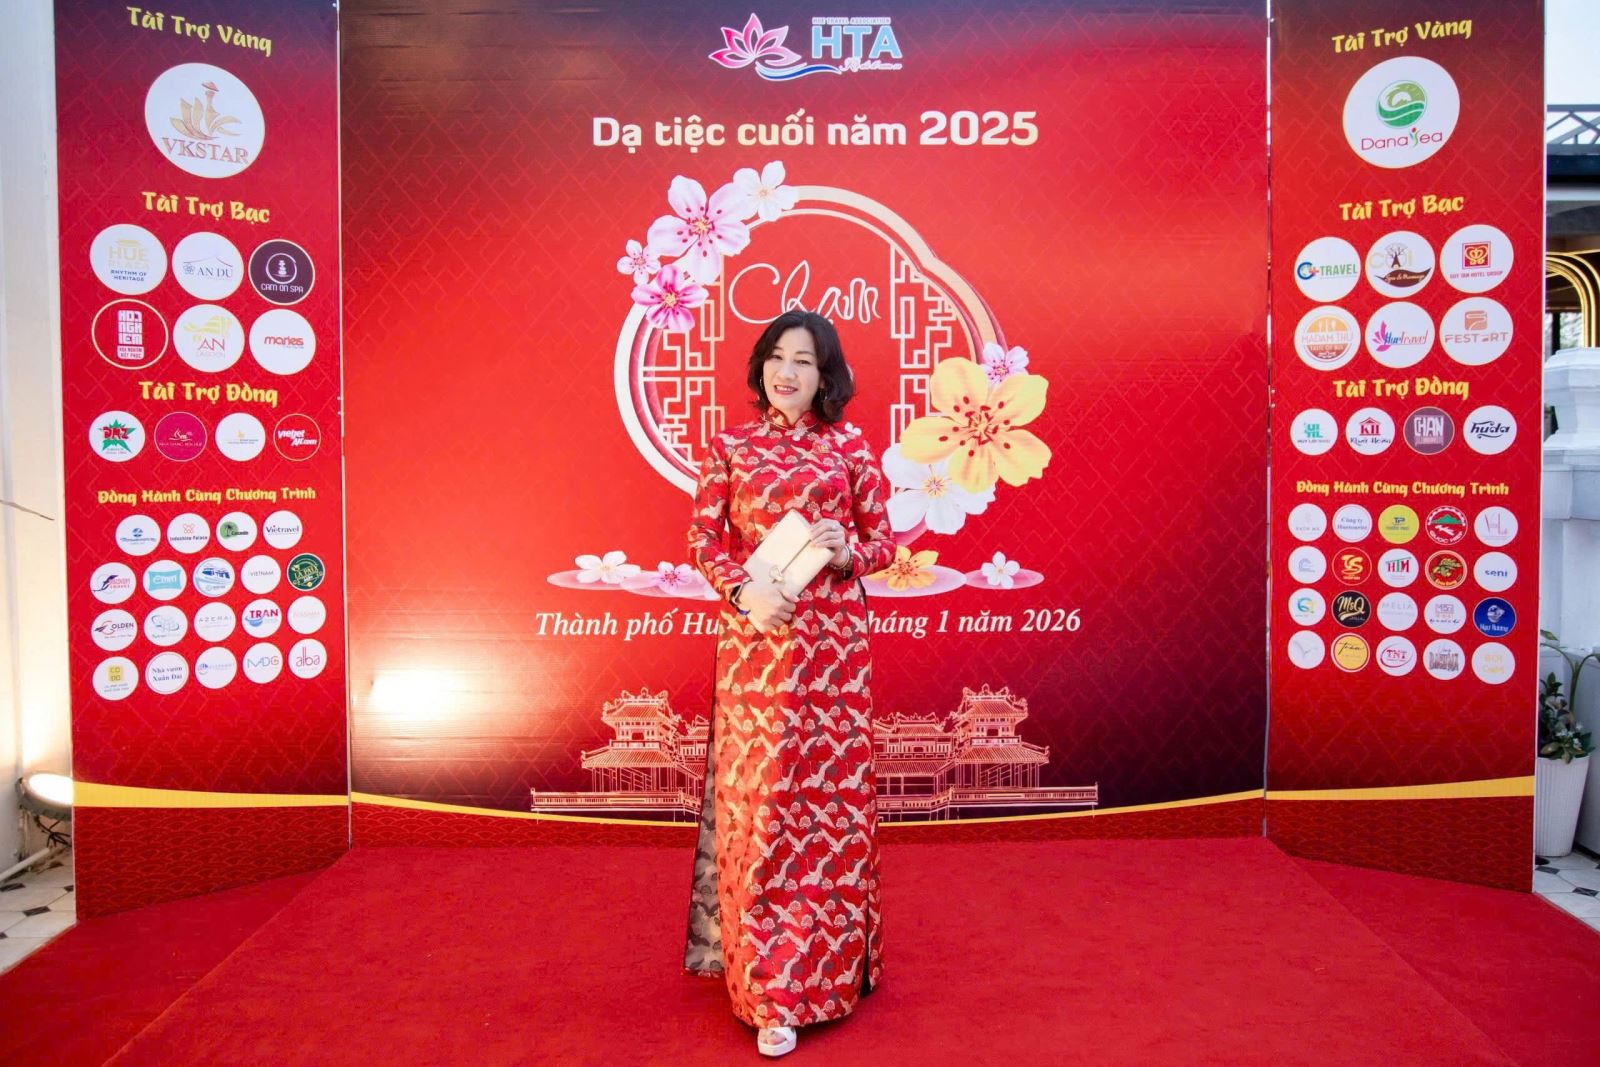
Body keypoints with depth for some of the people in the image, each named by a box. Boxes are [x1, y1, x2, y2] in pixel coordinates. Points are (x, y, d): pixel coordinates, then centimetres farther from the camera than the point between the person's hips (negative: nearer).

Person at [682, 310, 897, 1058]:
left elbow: (883, 540, 8)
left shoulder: (851, 449, 6)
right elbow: (702, 539, 3)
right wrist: (742, 589, -14)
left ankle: (831, 956, 26)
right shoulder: (729, 448, 5)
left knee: (830, 790, 6)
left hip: (832, 640, 1)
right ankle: (772, 990, 10)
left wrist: (847, 551, -13)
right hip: (756, 640, 0)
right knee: (762, 798, 0)